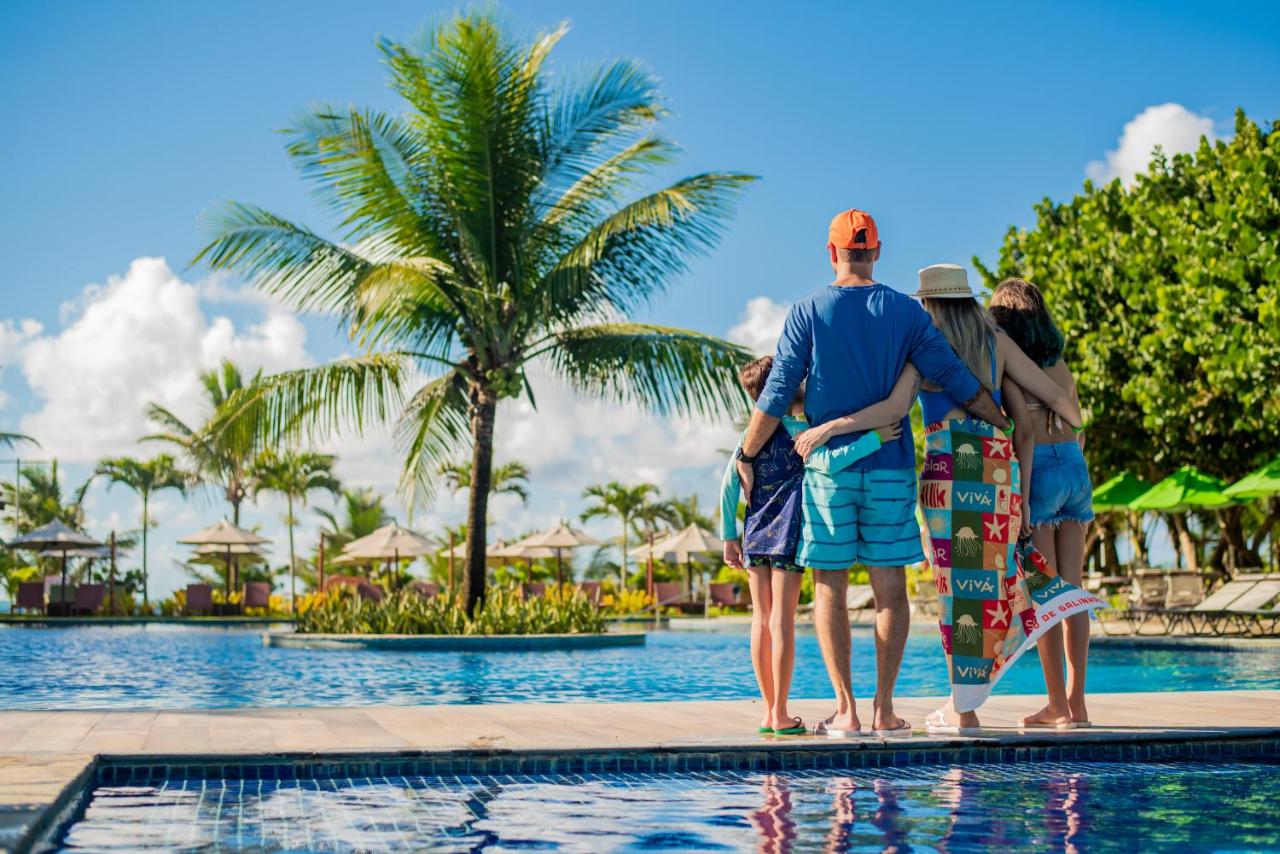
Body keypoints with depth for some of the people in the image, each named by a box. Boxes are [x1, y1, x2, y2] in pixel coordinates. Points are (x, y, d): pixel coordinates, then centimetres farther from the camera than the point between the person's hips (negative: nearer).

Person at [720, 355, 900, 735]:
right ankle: (780, 715, -2)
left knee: (761, 622, 9)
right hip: (786, 536, -6)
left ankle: (769, 711, 14)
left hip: (755, 538, 6)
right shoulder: (797, 432, -9)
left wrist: (729, 537, 15)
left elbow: (729, 484, 9)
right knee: (782, 622, -4)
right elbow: (828, 462, -27)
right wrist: (873, 438, -22)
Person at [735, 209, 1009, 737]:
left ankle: (845, 709, 0)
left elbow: (777, 395, -3)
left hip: (827, 466, -1)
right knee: (890, 588, 4)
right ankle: (884, 709, 3)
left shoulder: (807, 313, 0)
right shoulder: (905, 312, 2)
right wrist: (1008, 427, 12)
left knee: (829, 587, 4)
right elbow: (957, 380, 2)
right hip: (890, 466, 1)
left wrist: (746, 455, 7)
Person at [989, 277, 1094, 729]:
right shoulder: (1061, 364, 15)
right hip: (1076, 468, 6)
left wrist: (1022, 495, -16)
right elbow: (1077, 429, 17)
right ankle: (1076, 701, 9)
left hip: (1042, 470, -6)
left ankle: (1058, 704, 1)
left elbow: (1025, 428, -15)